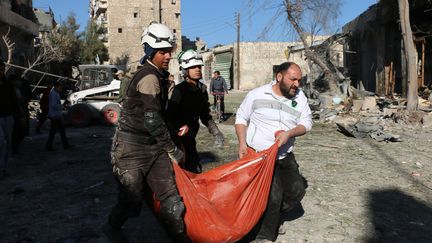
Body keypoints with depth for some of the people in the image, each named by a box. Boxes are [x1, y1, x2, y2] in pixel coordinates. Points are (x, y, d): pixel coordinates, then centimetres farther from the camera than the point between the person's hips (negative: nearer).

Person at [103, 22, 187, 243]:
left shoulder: (158, 76, 13)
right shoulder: (149, 78, -18)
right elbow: (152, 121, -20)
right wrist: (173, 150, -11)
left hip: (153, 147, 9)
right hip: (132, 149, -8)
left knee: (171, 198, 1)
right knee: (132, 201, 4)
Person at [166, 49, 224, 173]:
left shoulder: (201, 89, 7)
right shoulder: (179, 90, -16)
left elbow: (205, 114, 16)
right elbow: (171, 116, -20)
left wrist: (215, 132, 9)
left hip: (190, 137, 7)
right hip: (179, 137, -7)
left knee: (195, 168, 12)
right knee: (194, 169, -6)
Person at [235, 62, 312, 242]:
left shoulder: (299, 96, 2)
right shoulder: (257, 94, -5)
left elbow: (306, 123, 1)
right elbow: (241, 118, 3)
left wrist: (289, 133, -19)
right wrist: (242, 143, -8)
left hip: (285, 157, 5)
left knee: (297, 191, 0)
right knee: (274, 196, -7)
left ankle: (271, 213, 28)